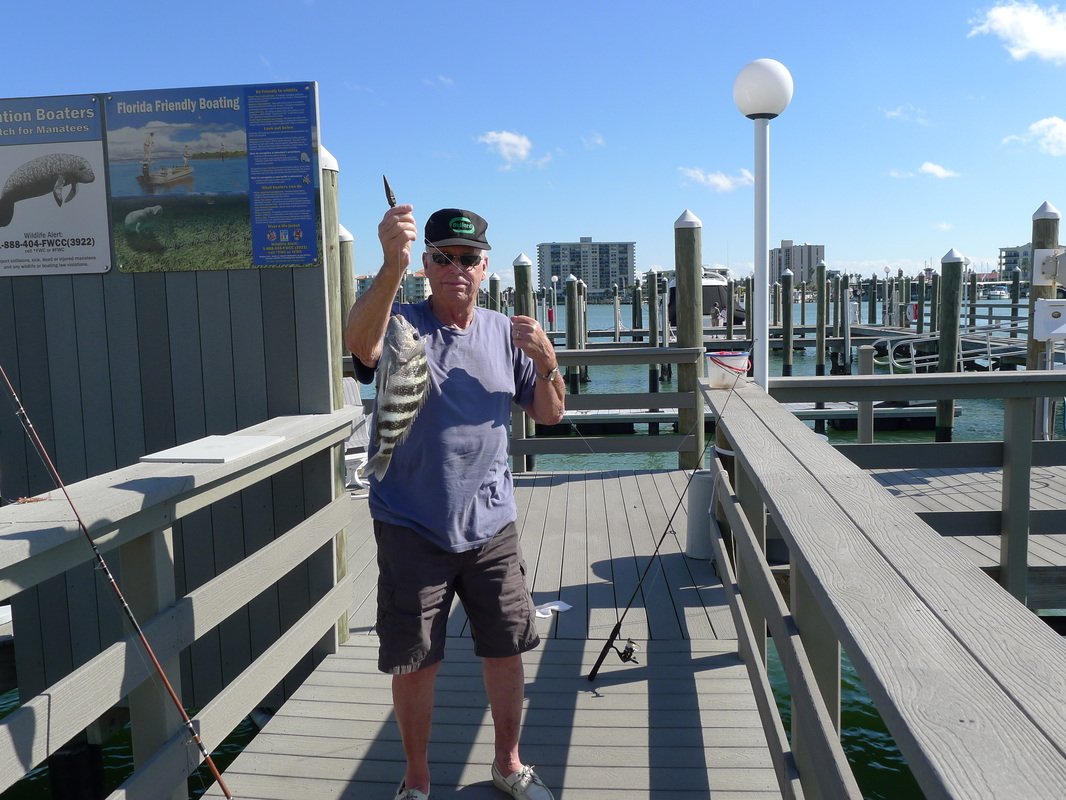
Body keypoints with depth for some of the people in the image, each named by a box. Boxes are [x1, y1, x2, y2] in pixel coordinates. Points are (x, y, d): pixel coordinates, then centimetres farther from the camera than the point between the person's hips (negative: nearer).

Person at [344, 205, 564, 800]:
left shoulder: (504, 333, 5)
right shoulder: (401, 322, -7)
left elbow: (550, 415, 8)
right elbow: (361, 344, -32)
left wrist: (545, 360, -11)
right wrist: (391, 266, -49)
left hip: (491, 525, 3)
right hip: (411, 528, -3)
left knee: (507, 650, 14)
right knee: (415, 662, 8)